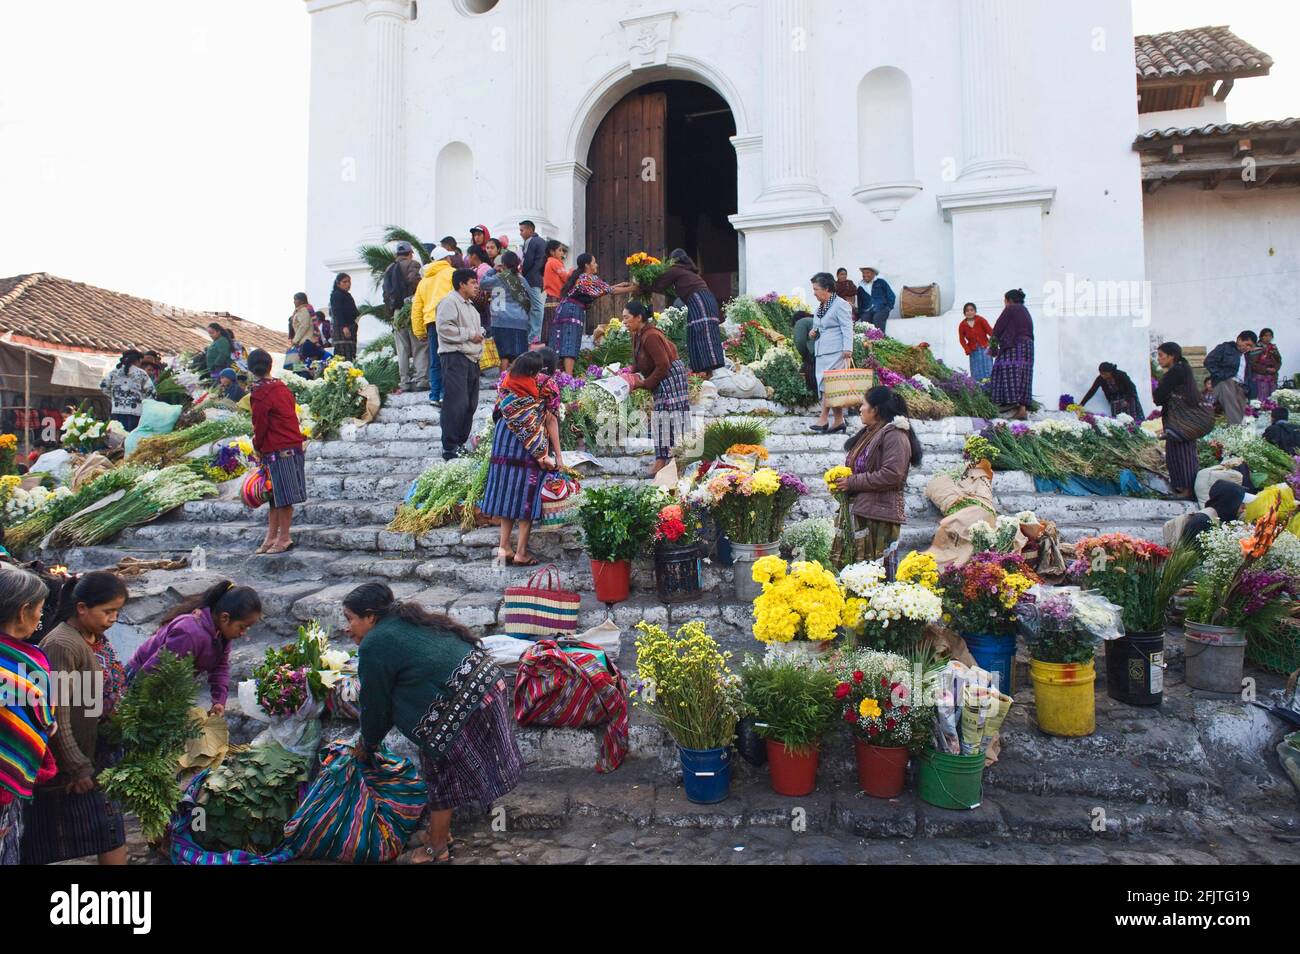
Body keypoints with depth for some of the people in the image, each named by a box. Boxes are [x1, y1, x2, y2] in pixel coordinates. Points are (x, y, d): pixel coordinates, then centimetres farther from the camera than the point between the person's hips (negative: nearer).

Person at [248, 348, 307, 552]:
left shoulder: (259, 394, -11)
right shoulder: (283, 388, 10)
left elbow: (260, 425, -9)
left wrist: (258, 447, 8)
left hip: (276, 450, -7)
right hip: (294, 445, 8)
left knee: (282, 498, -1)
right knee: (276, 496, 13)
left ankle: (284, 539, 5)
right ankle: (271, 538, 18)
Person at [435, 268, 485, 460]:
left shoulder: (470, 306, 25)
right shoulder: (449, 302, -7)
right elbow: (444, 328, -19)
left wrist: (479, 333, 14)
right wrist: (470, 334, -13)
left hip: (471, 359, 10)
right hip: (455, 357, -10)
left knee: (470, 404, 10)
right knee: (457, 403, -13)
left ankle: (461, 443, 19)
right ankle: (449, 448, -10)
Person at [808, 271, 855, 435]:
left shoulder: (840, 305, -6)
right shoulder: (820, 307, 20)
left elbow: (847, 328, -13)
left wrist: (847, 349, -22)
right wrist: (813, 334, 10)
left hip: (835, 352, -8)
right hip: (821, 352, 8)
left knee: (828, 384, -13)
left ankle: (823, 419, -14)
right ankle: (839, 421, 10)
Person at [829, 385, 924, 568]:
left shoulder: (895, 435, -10)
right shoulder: (869, 433, 19)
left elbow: (891, 475, -21)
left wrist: (852, 482, -16)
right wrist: (841, 480, 9)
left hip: (879, 516, -9)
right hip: (856, 510, 9)